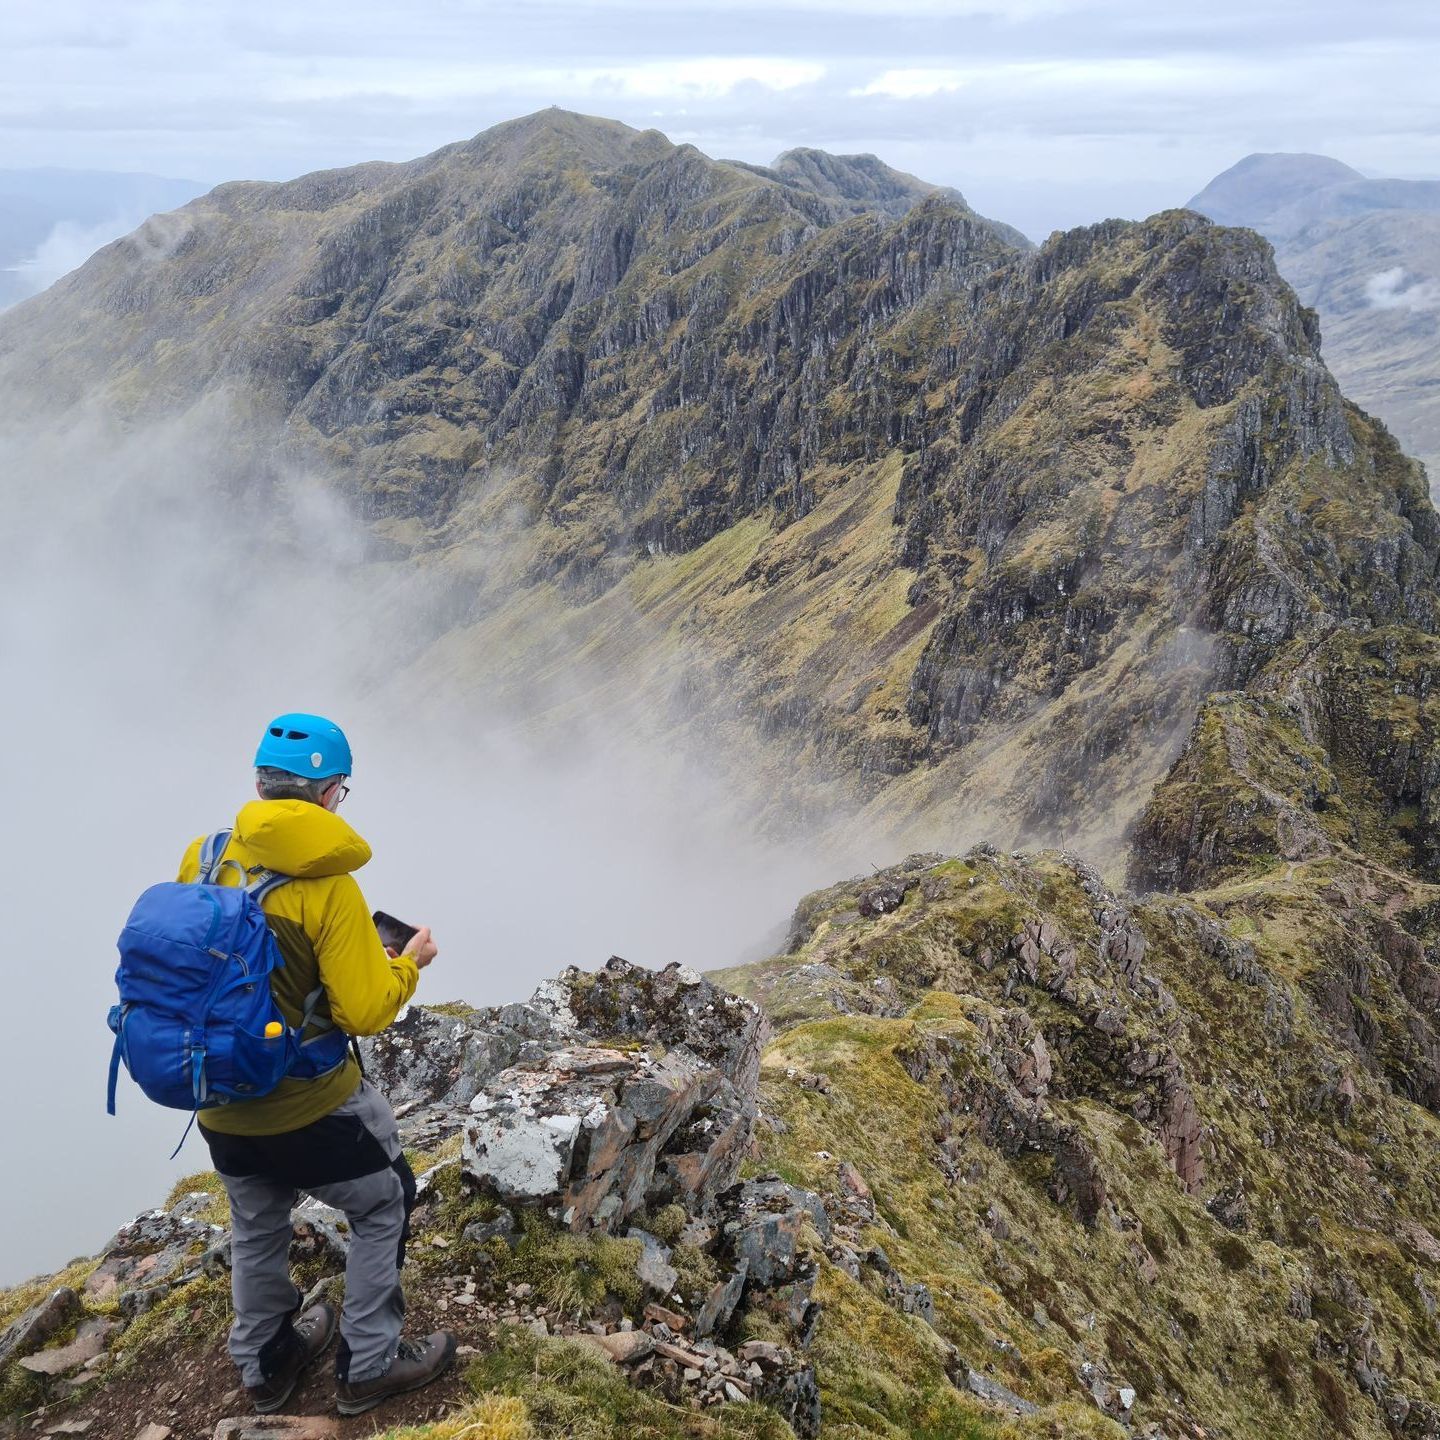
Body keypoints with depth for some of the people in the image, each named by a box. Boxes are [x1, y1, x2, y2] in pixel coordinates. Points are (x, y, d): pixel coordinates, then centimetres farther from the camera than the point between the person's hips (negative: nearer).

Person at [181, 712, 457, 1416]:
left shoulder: (201, 858, -8)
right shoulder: (329, 884, -22)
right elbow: (365, 1014, -20)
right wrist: (408, 965, 0)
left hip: (221, 1110, 6)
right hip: (309, 1110, -6)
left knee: (256, 1230, 28)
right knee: (383, 1207, 19)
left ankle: (265, 1366, 48)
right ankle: (368, 1366, 29)